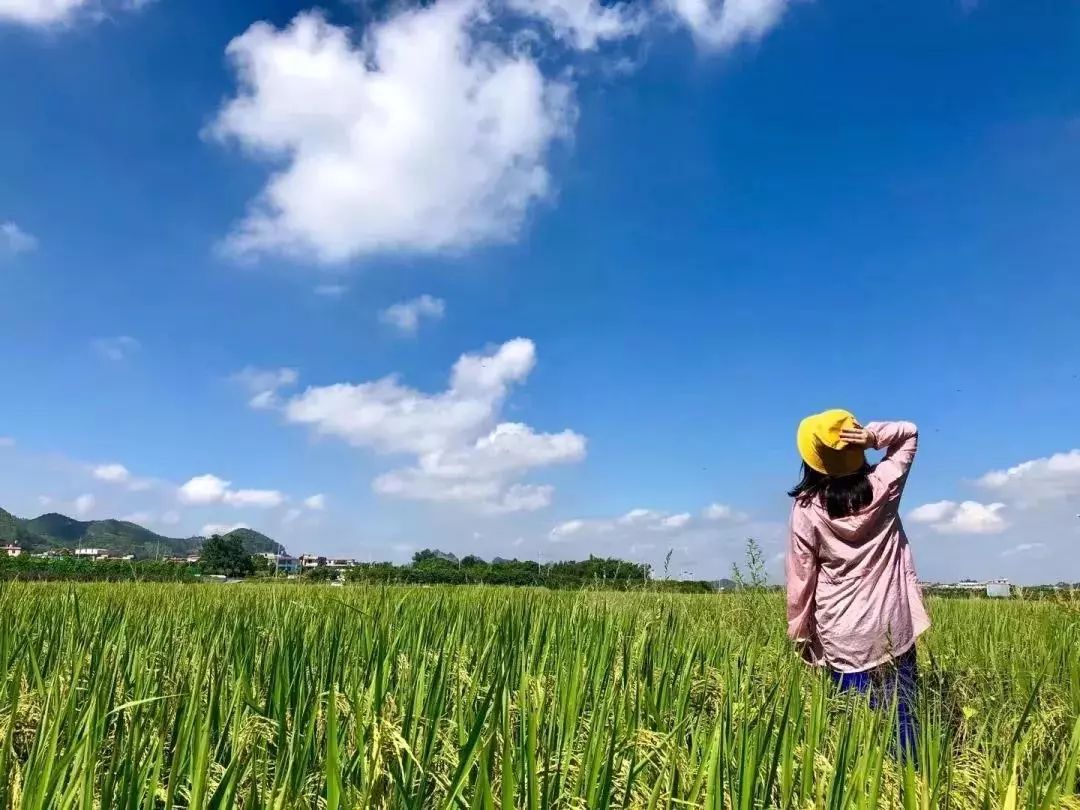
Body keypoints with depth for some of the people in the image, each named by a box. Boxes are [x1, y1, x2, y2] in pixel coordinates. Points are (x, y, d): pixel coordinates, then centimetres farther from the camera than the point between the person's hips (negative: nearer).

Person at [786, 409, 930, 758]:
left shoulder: (807, 509, -10)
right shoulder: (883, 487, -5)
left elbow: (802, 575, -5)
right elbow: (909, 433, 11)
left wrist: (798, 629, 6)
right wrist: (873, 436, -9)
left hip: (842, 636, -1)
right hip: (895, 628, 2)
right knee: (902, 715, 9)